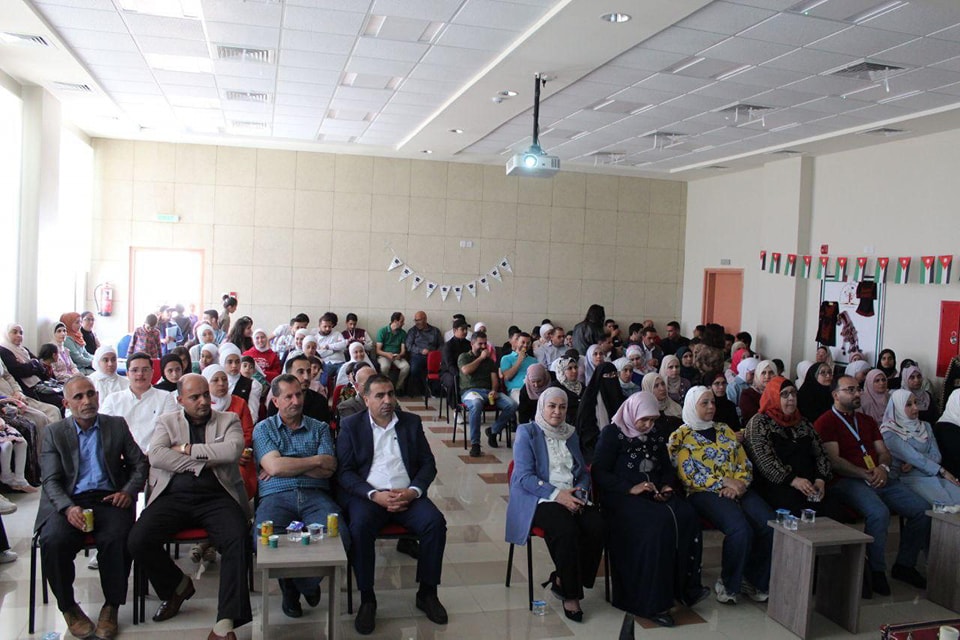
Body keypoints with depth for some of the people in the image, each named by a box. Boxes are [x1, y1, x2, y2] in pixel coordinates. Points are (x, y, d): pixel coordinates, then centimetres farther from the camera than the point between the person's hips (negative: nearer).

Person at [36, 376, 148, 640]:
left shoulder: (117, 426, 15)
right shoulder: (53, 433, 12)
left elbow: (139, 464, 16)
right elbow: (51, 480, 3)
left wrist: (129, 491, -5)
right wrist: (68, 508, -17)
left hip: (109, 499, 0)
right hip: (69, 501, 0)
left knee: (116, 539, -31)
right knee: (53, 541, -30)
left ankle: (111, 607, -12)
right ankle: (68, 607, -6)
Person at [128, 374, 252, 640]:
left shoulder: (229, 420, 15)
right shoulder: (167, 421, 17)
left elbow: (232, 450, -7)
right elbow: (156, 456, -2)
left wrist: (188, 449, -3)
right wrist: (202, 463, -7)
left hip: (217, 496, -2)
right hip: (174, 496, 2)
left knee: (238, 540, -30)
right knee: (138, 541, -21)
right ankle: (178, 585, 10)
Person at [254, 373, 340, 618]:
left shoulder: (320, 428, 19)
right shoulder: (263, 429, 15)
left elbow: (328, 469, 2)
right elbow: (274, 467, -4)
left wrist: (287, 465, -1)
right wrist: (315, 461, 2)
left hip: (315, 496, 1)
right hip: (277, 497, -1)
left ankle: (301, 583, 5)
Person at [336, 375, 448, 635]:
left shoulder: (411, 422, 11)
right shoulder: (351, 426, 5)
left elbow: (428, 464, 10)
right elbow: (344, 472, -2)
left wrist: (413, 491, -10)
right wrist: (375, 495, -16)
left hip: (407, 494, 2)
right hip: (367, 494, -2)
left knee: (435, 522, -24)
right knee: (360, 528, -32)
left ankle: (427, 592, -6)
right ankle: (367, 598, -15)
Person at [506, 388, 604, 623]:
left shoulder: (571, 433, 20)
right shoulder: (527, 432, 3)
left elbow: (583, 471, 18)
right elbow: (524, 476, -7)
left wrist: (580, 492, -5)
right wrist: (556, 494, -18)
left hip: (571, 496, 5)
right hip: (539, 498, -5)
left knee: (597, 526, -25)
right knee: (566, 529, -34)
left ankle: (562, 580, -6)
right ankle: (570, 594, -13)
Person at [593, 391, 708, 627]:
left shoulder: (656, 435, 18)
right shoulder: (612, 434, -1)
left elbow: (667, 467, 24)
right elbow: (599, 472, -8)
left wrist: (666, 486, 2)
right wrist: (630, 488, -18)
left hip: (655, 494, 6)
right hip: (621, 497, -6)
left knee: (687, 517, -24)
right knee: (659, 522, -32)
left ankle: (686, 588, -13)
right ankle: (652, 602, -24)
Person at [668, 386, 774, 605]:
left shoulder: (725, 431, 22)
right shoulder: (680, 436, 5)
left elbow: (745, 463, 16)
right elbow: (689, 475, -6)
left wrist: (740, 483, -6)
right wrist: (724, 483, -11)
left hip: (738, 490, 6)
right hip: (704, 493, -5)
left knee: (771, 524, -21)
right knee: (740, 529, -31)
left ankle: (755, 580, 0)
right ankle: (728, 584, -7)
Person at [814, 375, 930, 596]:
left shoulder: (867, 421, 25)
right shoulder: (826, 422, 0)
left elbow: (884, 452, 20)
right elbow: (834, 461, -9)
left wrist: (883, 468, -3)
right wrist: (865, 474, -16)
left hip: (879, 479, 8)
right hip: (847, 481, -7)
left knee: (922, 509, -8)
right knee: (879, 513, -33)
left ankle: (904, 565, 8)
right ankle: (876, 571, -15)